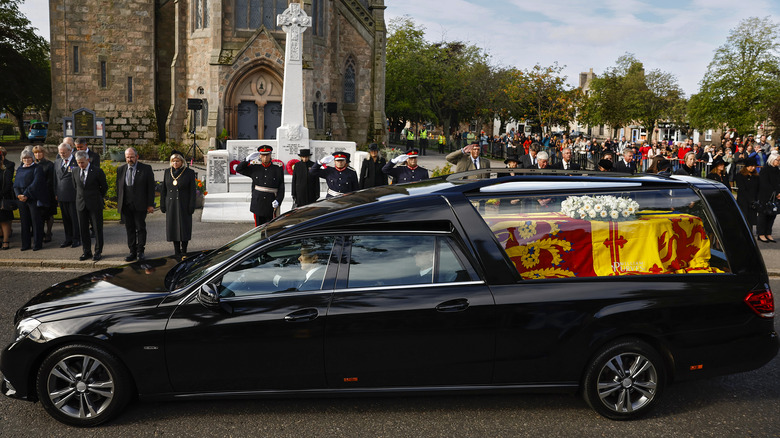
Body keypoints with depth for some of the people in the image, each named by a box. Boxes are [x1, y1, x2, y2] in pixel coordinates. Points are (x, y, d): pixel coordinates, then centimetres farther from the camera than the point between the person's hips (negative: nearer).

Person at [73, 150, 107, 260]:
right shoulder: (74, 171, 5)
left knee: (97, 228, 1)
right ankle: (86, 251, 17)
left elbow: (104, 187, 2)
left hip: (95, 205, -4)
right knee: (83, 229, 7)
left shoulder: (97, 171, -9)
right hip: (81, 204, 4)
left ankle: (98, 252, 10)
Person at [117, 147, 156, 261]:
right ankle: (132, 252, 14)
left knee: (141, 228, 2)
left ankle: (140, 252, 11)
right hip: (125, 205, 3)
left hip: (140, 205, -3)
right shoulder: (120, 169, 9)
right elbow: (118, 187, 13)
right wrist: (118, 203, 8)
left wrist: (150, 205, -7)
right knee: (129, 229, 7)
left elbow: (151, 188, -2)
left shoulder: (146, 169, -2)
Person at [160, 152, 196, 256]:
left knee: (184, 227, -3)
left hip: (184, 205, -3)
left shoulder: (189, 173, -4)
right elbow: (163, 190, 9)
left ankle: (184, 250, 8)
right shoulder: (168, 172, 6)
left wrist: (191, 207, -10)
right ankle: (176, 250, 14)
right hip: (171, 205, 3)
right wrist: (162, 205, 4)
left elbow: (192, 191, -5)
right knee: (173, 226, 5)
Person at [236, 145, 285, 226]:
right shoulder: (255, 168, 7)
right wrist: (248, 159, -3)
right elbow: (238, 169, 10)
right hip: (258, 204, 2)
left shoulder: (277, 169, 1)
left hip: (271, 205, -1)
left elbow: (281, 188, 0)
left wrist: (278, 201, -15)